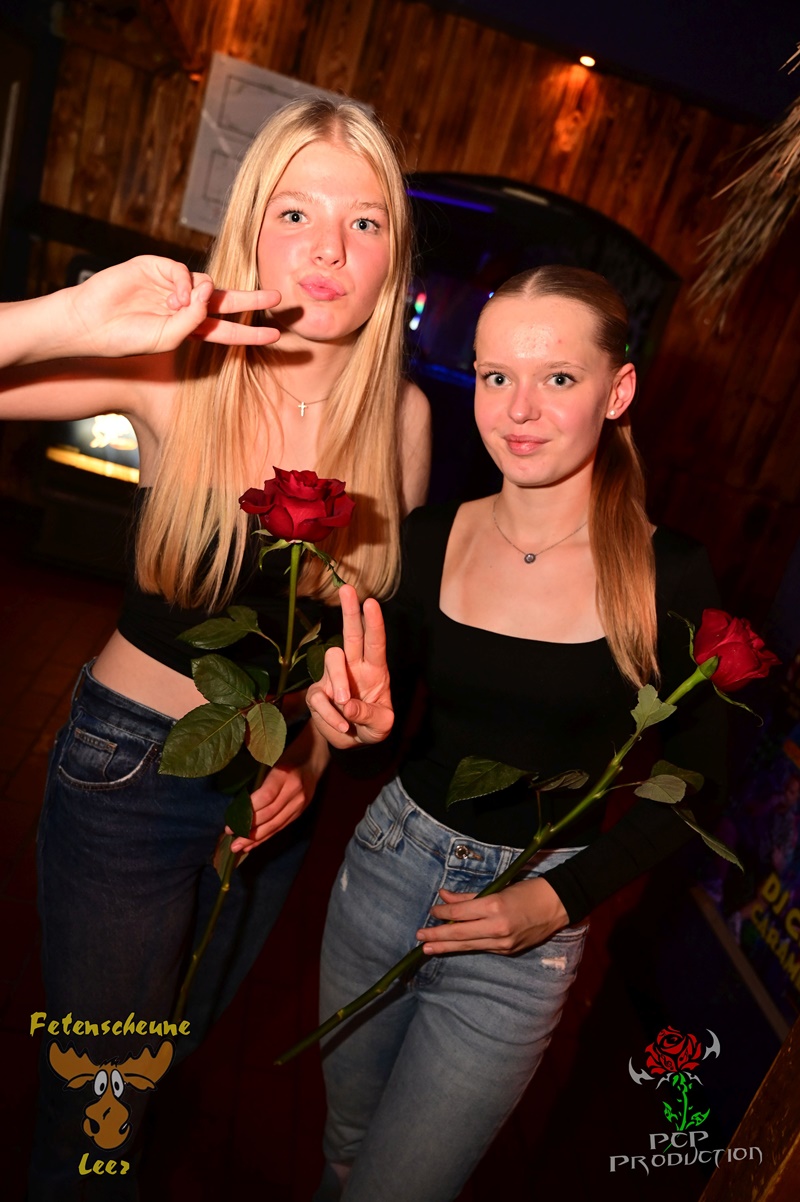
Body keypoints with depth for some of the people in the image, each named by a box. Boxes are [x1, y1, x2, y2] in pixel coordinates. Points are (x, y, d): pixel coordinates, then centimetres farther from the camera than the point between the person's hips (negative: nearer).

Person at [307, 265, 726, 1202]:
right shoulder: (432, 537, -7)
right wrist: (359, 723, -23)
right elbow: (384, 724, 0)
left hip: (525, 924, -2)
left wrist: (561, 897, -14)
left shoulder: (668, 576, -14)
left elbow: (689, 782, -4)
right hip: (387, 866, 3)